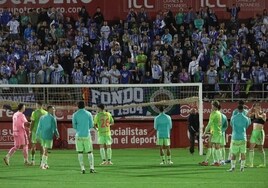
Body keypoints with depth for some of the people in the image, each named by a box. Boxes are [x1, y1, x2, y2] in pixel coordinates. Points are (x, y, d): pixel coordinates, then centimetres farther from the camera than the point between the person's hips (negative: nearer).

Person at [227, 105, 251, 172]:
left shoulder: (233, 118, -2)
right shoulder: (246, 118, -2)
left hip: (235, 138, 0)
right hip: (243, 138, 0)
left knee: (233, 153, 3)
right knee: (243, 153, 4)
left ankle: (233, 167, -3)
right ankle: (242, 167, -1)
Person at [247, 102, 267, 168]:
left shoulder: (263, 114, -7)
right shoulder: (254, 114, 9)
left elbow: (258, 116, -26)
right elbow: (248, 115, -7)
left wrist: (257, 111, -19)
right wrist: (252, 108, -8)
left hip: (260, 132, -6)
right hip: (254, 132, 6)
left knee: (260, 148, 1)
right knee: (251, 148, 1)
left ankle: (263, 163, 12)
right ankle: (250, 163, 3)